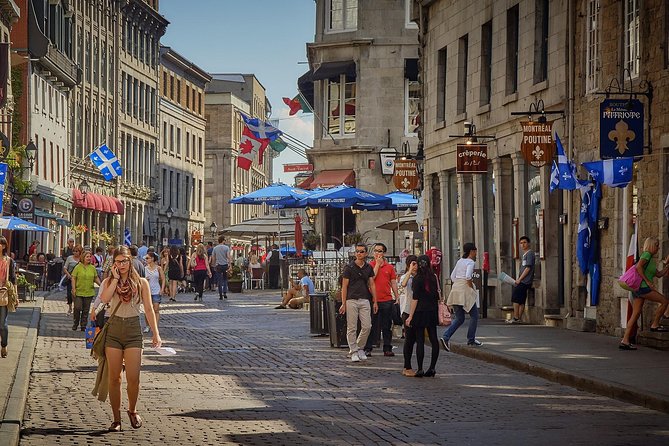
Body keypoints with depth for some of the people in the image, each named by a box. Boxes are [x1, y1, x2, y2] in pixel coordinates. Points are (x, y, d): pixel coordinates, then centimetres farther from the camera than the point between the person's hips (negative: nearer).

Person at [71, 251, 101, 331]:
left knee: (86, 310, 6)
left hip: (89, 292, 3)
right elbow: (73, 278, -3)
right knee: (77, 308, -7)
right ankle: (75, 324, 12)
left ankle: (83, 326, 14)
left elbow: (96, 278, 16)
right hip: (79, 292, -3)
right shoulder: (78, 267, -2)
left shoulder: (92, 268, 9)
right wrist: (73, 288, -11)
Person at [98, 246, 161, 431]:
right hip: (113, 330, 1)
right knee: (114, 378, 1)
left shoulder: (141, 282, 7)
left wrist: (156, 334, 0)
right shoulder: (109, 281, 7)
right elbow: (104, 299, -14)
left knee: (133, 378, -7)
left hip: (133, 331, -1)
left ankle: (132, 410, 20)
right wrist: (116, 278, -8)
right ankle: (116, 418, 11)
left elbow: (149, 309, 6)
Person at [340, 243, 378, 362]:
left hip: (365, 300, 3)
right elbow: (344, 286, -2)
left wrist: (375, 302, 7)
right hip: (351, 300, -3)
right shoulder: (349, 267, -1)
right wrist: (343, 304, -7)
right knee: (351, 328, -1)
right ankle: (353, 352, 5)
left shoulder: (369, 268, 10)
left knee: (367, 326, -1)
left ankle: (360, 348, 17)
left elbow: (372, 285, 13)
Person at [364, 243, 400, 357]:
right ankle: (368, 349, 5)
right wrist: (377, 264, -9)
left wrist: (397, 297, 6)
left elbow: (393, 283, 12)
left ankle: (387, 349, 11)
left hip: (387, 300, 3)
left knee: (387, 326, 6)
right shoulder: (370, 265, 2)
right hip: (373, 300, -3)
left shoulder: (390, 267, 10)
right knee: (372, 325, 0)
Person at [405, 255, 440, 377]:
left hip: (420, 312, -5)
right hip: (433, 312, 5)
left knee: (420, 340, -3)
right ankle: (432, 368, 7)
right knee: (433, 339, 7)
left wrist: (410, 316, -9)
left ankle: (420, 369, -5)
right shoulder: (434, 277, 5)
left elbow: (415, 298, -12)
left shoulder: (418, 278, -10)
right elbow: (438, 297, 9)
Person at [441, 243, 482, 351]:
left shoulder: (460, 261, 16)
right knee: (474, 315, 8)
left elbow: (452, 276, 17)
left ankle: (445, 337, -7)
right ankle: (471, 340, 10)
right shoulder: (471, 262, -7)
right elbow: (468, 276, -22)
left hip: (455, 288, 7)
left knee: (459, 318, 11)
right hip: (465, 290, -7)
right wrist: (471, 285, -7)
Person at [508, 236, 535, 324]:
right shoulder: (525, 254, 19)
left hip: (524, 282, -9)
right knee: (521, 301, 9)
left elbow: (528, 268, -17)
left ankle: (516, 318, -9)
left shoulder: (530, 253, -11)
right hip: (522, 281, 9)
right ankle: (518, 318, 10)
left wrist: (519, 279, -14)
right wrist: (518, 279, 16)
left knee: (515, 299, -9)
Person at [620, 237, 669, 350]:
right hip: (642, 287, -10)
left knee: (635, 314, 5)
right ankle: (654, 325, 1)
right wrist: (647, 281, -20)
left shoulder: (651, 259, 24)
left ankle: (625, 341, 1)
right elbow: (639, 267, -21)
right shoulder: (647, 254, -6)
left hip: (638, 289, 10)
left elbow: (659, 274, 25)